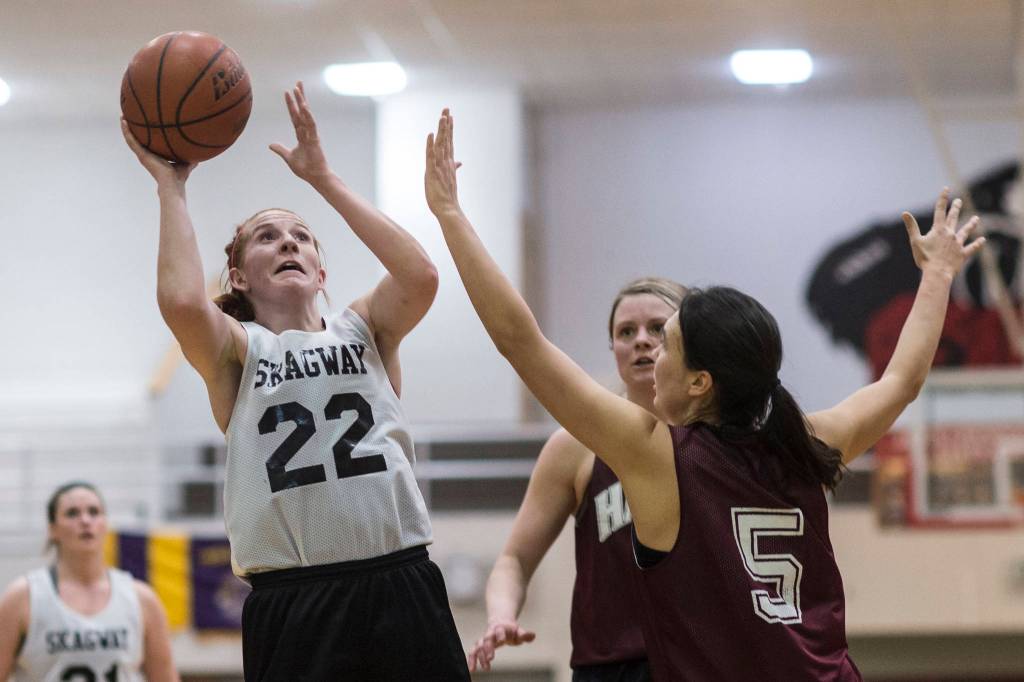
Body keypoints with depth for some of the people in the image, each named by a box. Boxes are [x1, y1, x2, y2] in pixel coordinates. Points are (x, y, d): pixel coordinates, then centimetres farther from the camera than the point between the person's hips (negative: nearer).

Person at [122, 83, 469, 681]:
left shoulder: (364, 332, 15)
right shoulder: (237, 350, 8)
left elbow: (421, 276, -6)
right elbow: (181, 301, -14)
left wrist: (323, 178, 0)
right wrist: (170, 184, -2)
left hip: (401, 587, 2)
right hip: (293, 603, -2)